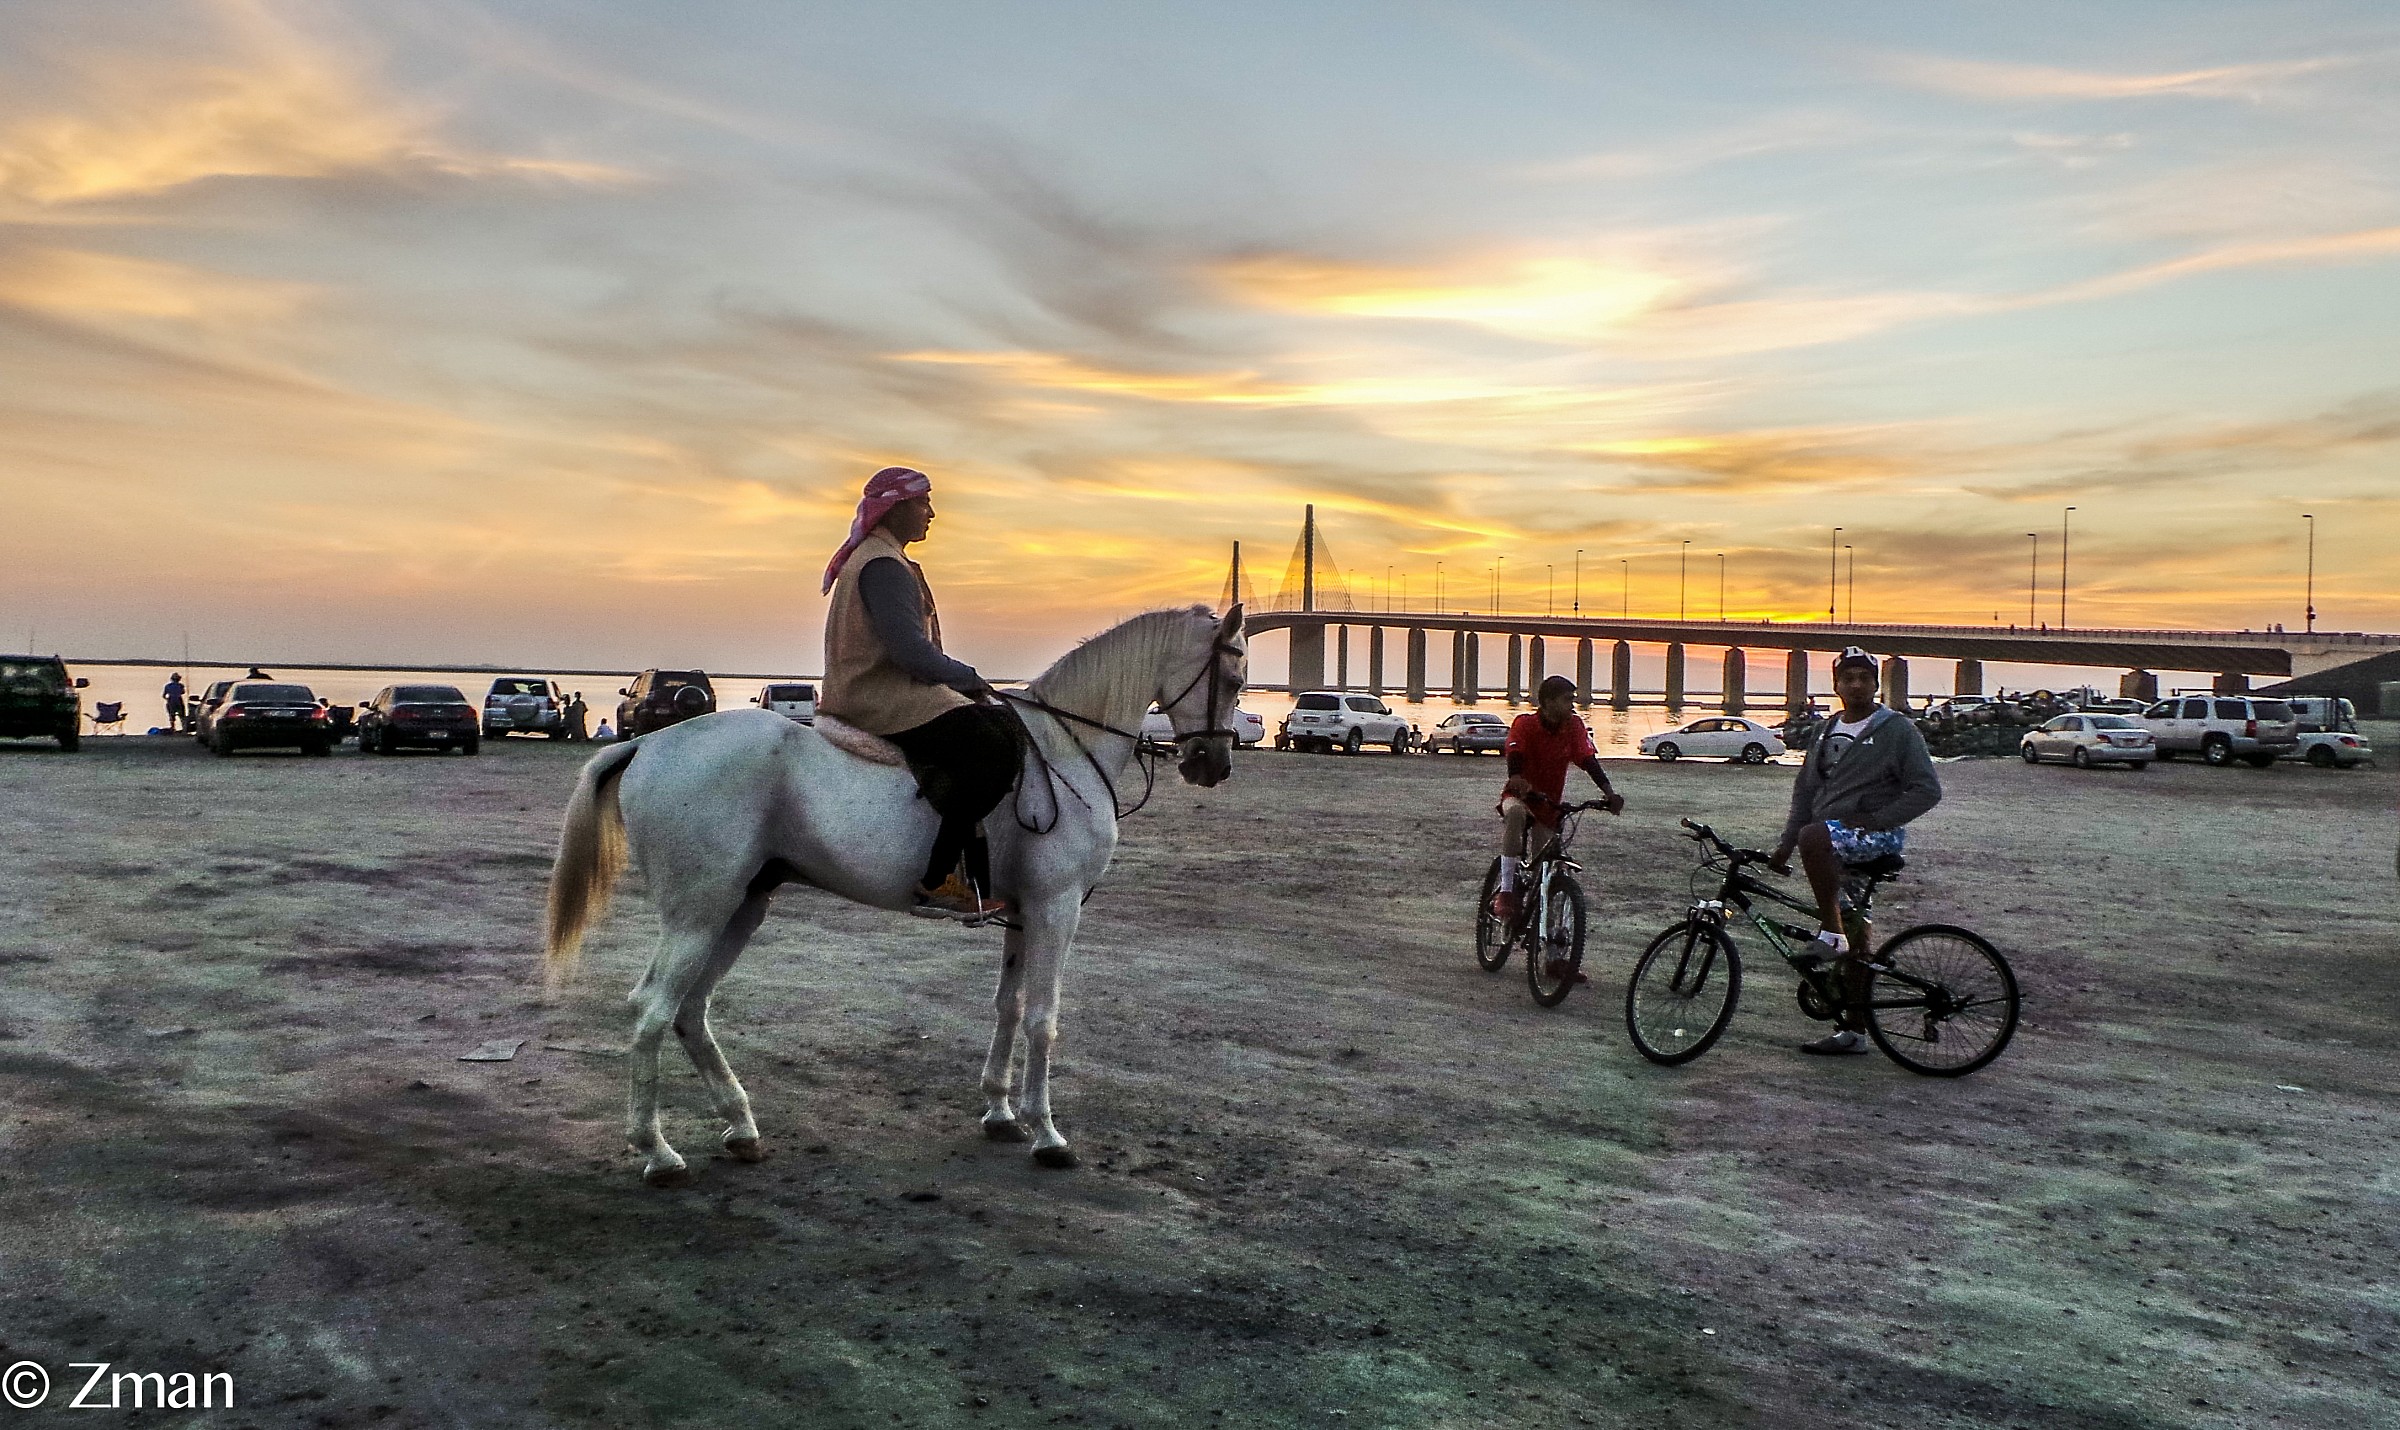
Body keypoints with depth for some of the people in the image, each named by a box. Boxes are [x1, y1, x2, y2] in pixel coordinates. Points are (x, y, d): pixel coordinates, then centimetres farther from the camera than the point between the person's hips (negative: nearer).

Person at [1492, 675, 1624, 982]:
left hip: (1551, 805, 4)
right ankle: (1506, 891, -33)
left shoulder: (1574, 725, -8)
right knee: (1514, 811, -42)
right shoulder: (1525, 724, -17)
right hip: (1520, 795, -3)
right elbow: (1515, 766, -28)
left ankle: (1554, 956, 7)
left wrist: (1609, 792, -34)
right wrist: (1523, 786, -50)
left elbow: (1588, 761, -18)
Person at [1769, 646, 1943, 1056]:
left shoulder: (1897, 729, -3)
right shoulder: (1827, 730, 16)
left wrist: (1874, 820, -17)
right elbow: (1805, 791, 20)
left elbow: (1927, 790, -9)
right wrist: (1784, 847, 12)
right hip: (1834, 844, 6)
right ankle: (1852, 1030, 14)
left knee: (1814, 836, -36)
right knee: (1854, 937, 8)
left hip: (1877, 838, -6)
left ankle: (1830, 931, -26)